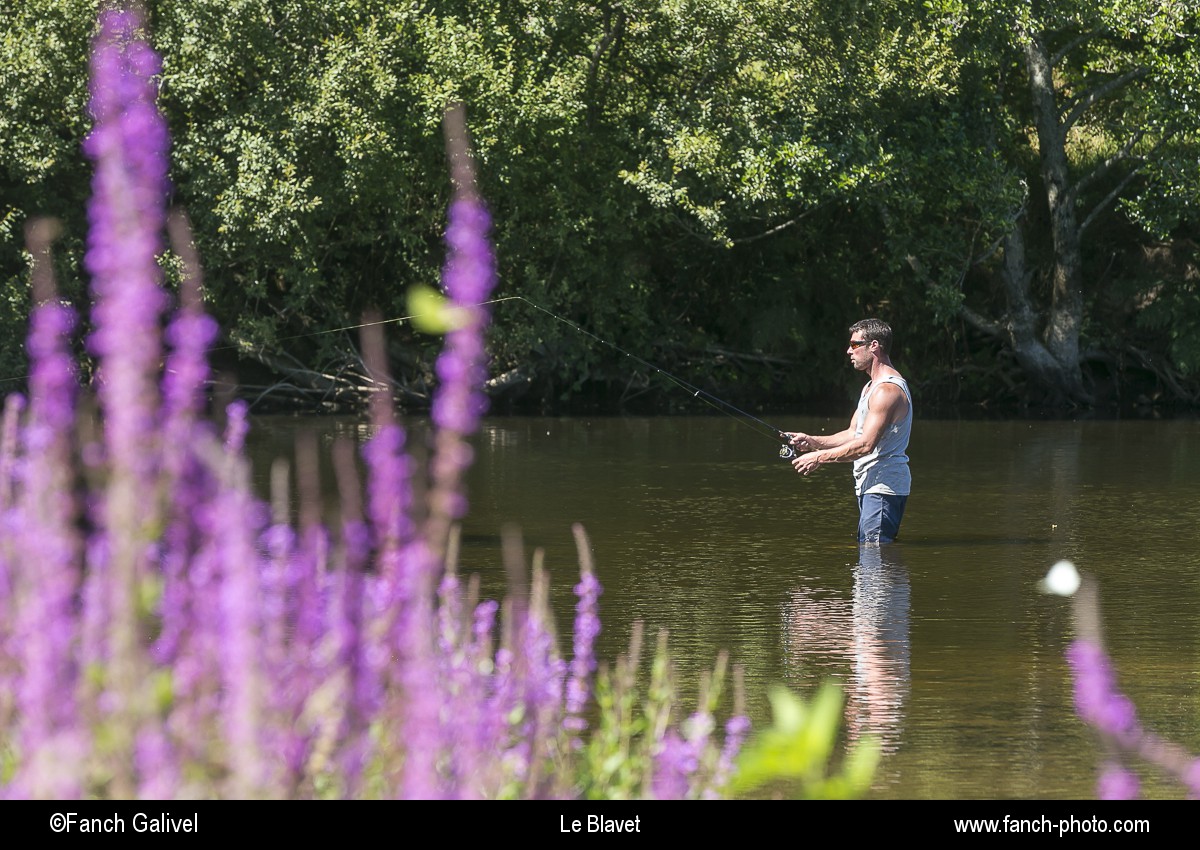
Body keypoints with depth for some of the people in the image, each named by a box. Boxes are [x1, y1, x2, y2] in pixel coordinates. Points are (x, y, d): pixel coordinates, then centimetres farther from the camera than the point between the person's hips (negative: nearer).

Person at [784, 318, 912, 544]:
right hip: (870, 485, 11)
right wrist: (812, 441, 6)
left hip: (883, 487, -11)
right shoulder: (871, 387, 20)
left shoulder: (888, 390, -17)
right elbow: (853, 435, 21)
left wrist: (819, 457, -17)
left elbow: (865, 445, -23)